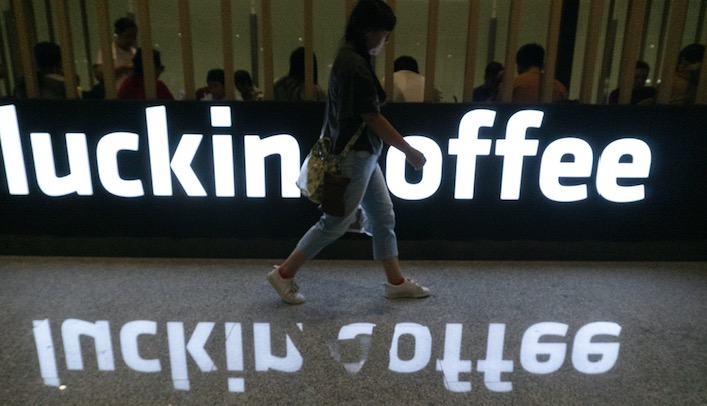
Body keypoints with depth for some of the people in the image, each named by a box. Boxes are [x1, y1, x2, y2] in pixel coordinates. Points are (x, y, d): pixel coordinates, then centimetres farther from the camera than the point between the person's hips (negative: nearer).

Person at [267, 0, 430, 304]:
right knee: (336, 222, 2)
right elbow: (372, 118, -21)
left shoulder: (351, 58, 10)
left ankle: (396, 282, 26)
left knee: (383, 217, 14)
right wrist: (409, 151, -15)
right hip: (353, 157, -10)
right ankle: (284, 274, 16)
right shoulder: (355, 64, -21)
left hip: (362, 155, 10)